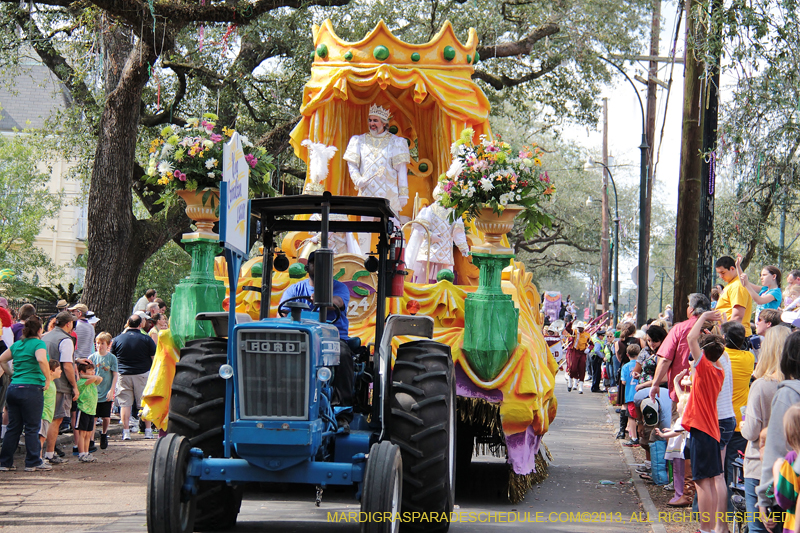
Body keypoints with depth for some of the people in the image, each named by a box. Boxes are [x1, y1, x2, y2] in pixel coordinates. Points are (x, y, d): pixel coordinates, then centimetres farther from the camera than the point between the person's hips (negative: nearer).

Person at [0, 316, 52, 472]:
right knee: (32, 428, 1)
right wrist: (48, 378, -15)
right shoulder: (38, 343, -7)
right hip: (31, 388, -6)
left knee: (13, 428, 11)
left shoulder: (17, 345, 14)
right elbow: (41, 360, -25)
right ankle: (33, 462, 5)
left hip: (13, 388, 7)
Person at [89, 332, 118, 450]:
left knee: (106, 417, 4)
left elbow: (115, 375, 0)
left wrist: (111, 390, -7)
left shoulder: (112, 358, 0)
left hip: (106, 394, -1)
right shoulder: (92, 357, 5)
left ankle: (104, 434, 29)